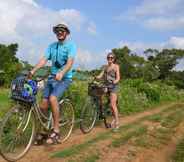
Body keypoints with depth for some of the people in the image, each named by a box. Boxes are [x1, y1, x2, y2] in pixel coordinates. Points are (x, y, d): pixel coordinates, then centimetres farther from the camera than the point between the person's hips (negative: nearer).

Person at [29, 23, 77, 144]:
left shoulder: (71, 45, -4)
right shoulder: (52, 46, 11)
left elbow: (70, 62, -19)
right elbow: (44, 60, 0)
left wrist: (61, 73, -39)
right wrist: (32, 71, -17)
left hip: (65, 78, -5)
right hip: (52, 77, 5)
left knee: (53, 98, -29)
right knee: (43, 104, -3)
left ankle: (56, 131, -19)